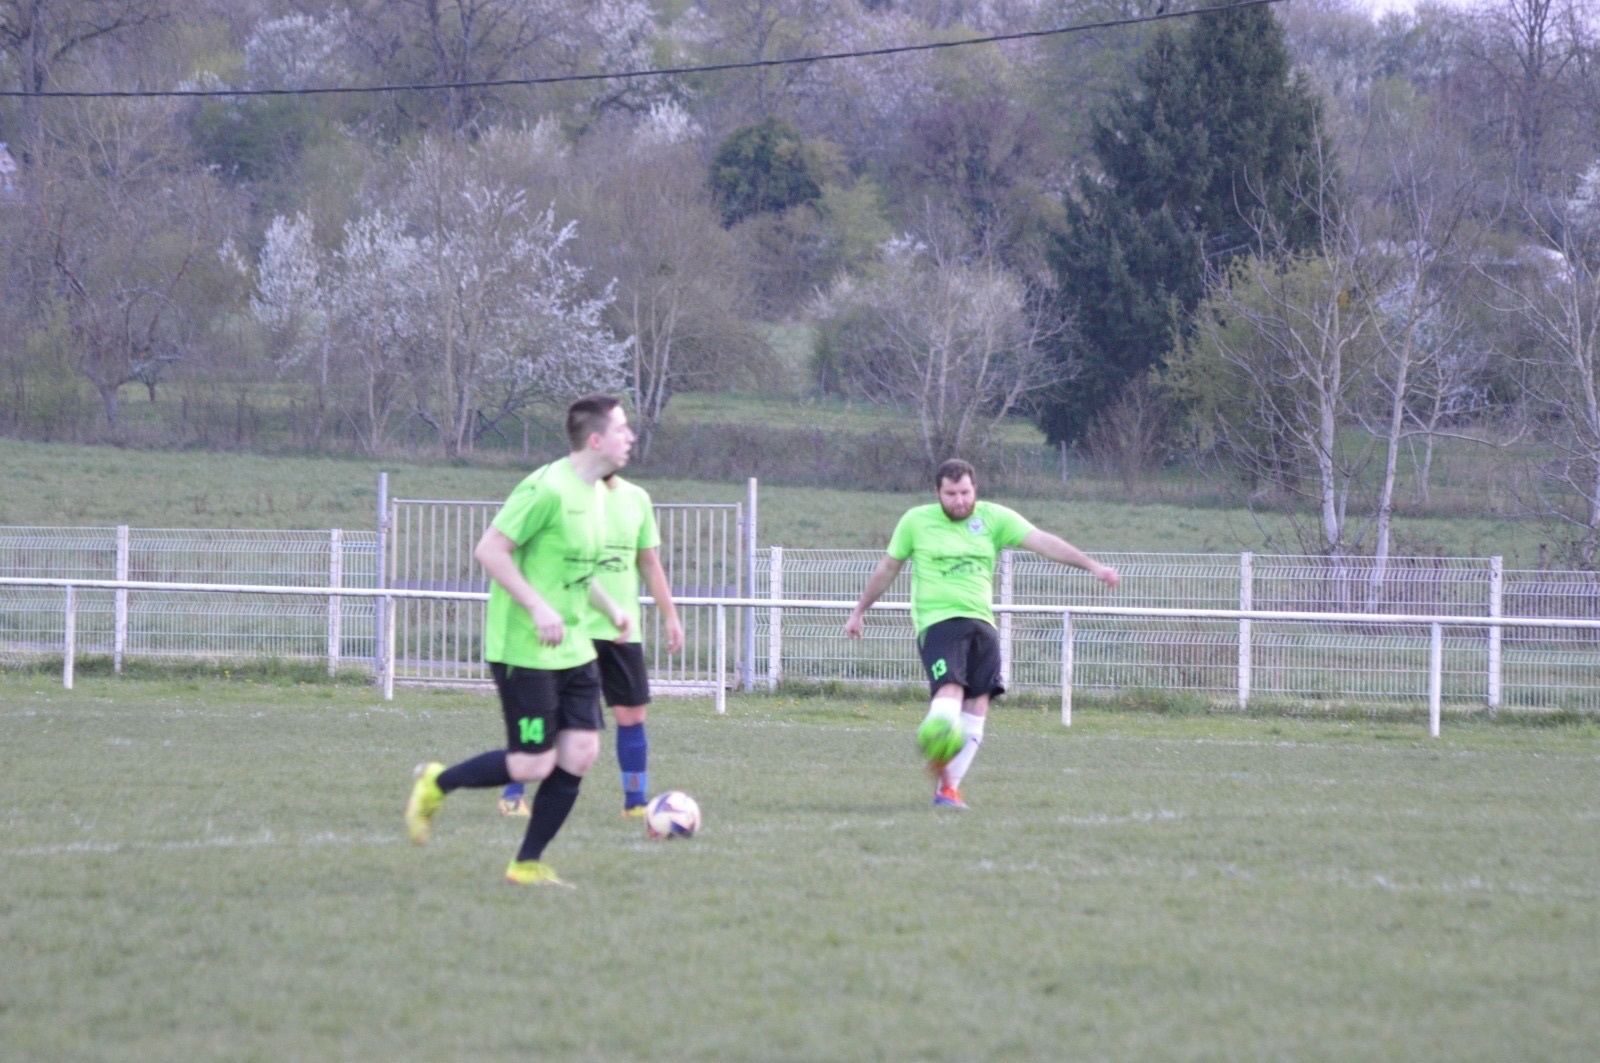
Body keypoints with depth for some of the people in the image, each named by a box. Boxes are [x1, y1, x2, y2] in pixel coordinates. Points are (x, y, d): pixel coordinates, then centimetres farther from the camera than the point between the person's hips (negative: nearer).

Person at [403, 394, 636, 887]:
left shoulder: (595, 493, 11)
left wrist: (610, 607, 15)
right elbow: (489, 549, -20)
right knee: (532, 764, -8)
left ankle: (528, 864, 10)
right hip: (525, 650, -9)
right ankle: (435, 784, 16)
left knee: (580, 753, 1)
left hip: (573, 648, 9)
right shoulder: (547, 489, -19)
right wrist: (538, 608, -24)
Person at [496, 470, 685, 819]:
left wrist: (671, 617, 13)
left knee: (632, 715, 3)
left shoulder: (636, 499, 9)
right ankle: (514, 794, 9)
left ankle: (636, 801, 12)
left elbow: (649, 563, 16)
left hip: (623, 630, 5)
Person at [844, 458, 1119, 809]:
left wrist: (1091, 565, -14)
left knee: (977, 707, -3)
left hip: (981, 622, 4)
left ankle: (948, 788, 2)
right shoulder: (916, 521, 3)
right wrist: (859, 611, 22)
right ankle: (941, 770, -43)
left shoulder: (994, 518, 5)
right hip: (937, 620, -3)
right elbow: (888, 568, 16)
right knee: (951, 688, -26)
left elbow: (1042, 542, -4)